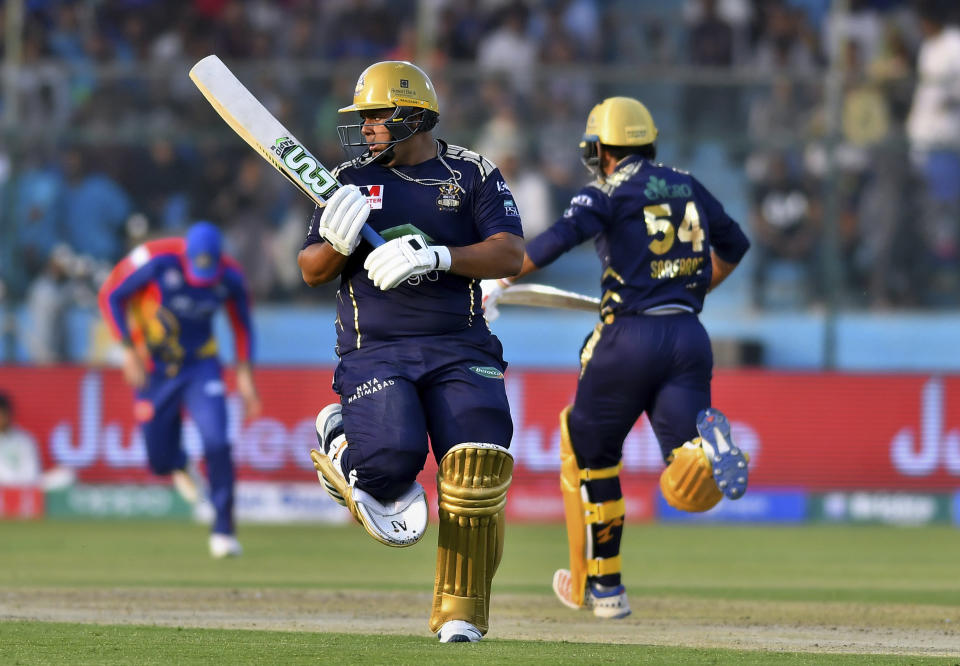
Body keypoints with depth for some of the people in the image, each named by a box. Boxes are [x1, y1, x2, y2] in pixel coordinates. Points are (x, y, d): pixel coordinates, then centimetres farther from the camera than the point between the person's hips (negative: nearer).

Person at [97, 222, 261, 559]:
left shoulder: (230, 277, -12)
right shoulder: (157, 260, -23)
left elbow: (242, 324, 6)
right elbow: (111, 295, -13)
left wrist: (244, 373, -1)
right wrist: (129, 350, -18)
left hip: (201, 368, 1)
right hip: (154, 371, -1)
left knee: (217, 445, -18)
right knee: (160, 461, 2)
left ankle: (223, 531, -8)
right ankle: (180, 464, 41)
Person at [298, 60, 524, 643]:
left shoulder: (472, 174, 6)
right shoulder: (353, 179, 12)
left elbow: (510, 255, -5)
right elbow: (311, 272, 11)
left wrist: (437, 257, -19)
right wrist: (337, 243, -12)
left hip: (458, 347, 0)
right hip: (374, 350, 0)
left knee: (478, 464, -18)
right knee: (391, 457, -26)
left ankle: (459, 614, -6)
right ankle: (341, 442, 13)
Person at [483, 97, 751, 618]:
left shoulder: (610, 193, -2)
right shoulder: (688, 188, 16)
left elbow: (560, 237, -21)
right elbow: (733, 245, 31)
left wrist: (498, 281, -22)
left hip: (629, 337, -4)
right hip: (690, 336, 4)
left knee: (591, 455, 18)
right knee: (688, 489, -4)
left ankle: (601, 588, 22)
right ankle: (706, 446, -40)